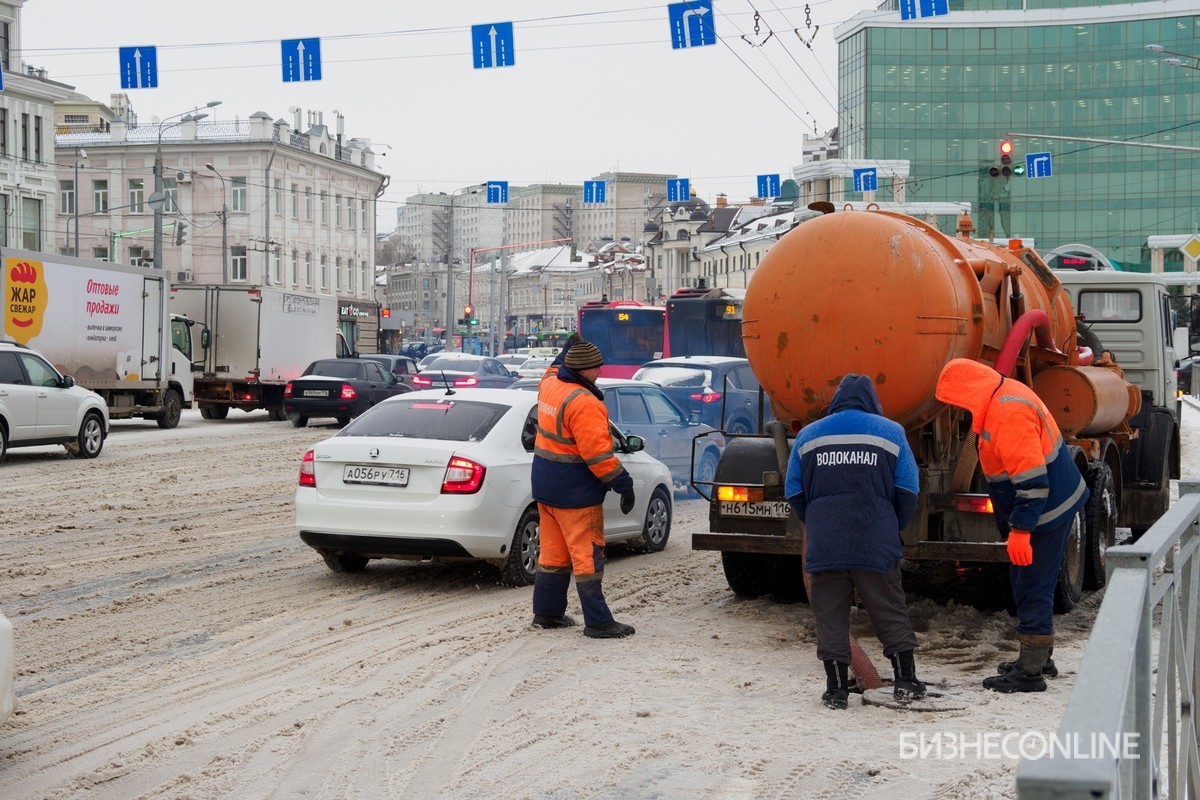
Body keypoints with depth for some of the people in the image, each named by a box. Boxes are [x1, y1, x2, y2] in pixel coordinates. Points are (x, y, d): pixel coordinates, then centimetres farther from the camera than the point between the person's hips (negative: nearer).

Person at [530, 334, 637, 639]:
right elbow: (597, 453, -24)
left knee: (553, 552, 17)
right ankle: (598, 622, -1)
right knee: (587, 556, -4)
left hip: (546, 487, 9)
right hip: (575, 492, -9)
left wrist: (569, 349, 40)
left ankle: (546, 613, 24)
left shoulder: (549, 384, 3)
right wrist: (623, 484, -19)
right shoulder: (583, 403, -23)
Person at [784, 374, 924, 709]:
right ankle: (906, 680, 11)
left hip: (823, 544, 1)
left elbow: (794, 494, 10)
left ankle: (836, 687, 5)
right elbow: (908, 493, 3)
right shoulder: (891, 433, 5)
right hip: (877, 544, 0)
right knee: (890, 612, 10)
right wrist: (892, 528, 17)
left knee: (830, 613, 5)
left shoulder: (808, 436, 8)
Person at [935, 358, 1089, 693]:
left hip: (1046, 511, -11)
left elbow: (1031, 477, -29)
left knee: (1032, 587, -5)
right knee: (1027, 583, 20)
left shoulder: (1008, 413, -26)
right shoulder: (1004, 395, 8)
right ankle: (1039, 657, 31)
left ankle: (1030, 671, 1)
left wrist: (1019, 529, -27)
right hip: (1045, 505, 11)